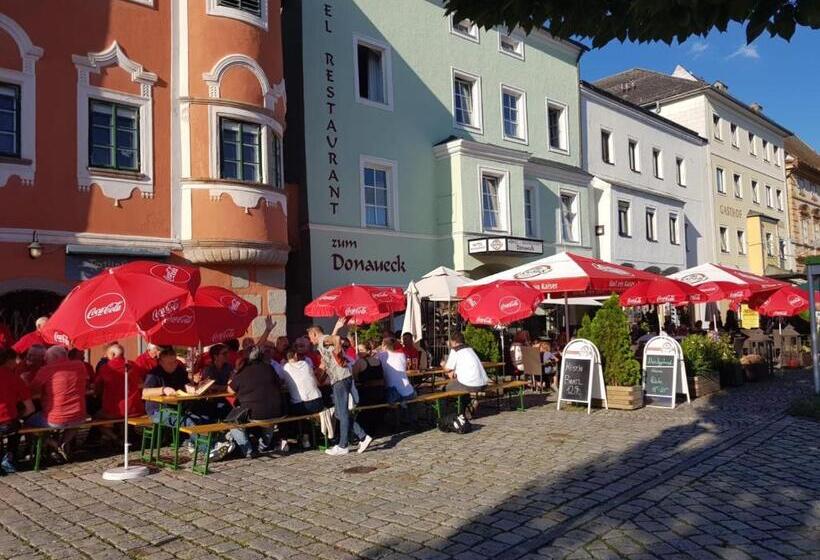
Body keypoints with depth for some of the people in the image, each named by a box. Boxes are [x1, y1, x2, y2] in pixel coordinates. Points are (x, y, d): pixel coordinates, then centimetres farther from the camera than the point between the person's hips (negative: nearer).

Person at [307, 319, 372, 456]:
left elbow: (336, 338, -26)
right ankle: (363, 437, 10)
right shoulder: (326, 341, 23)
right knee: (340, 413, 11)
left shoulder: (323, 340, -6)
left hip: (340, 378, -10)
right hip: (338, 379, 10)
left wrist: (337, 353, -16)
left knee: (342, 413, -4)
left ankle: (342, 446, 2)